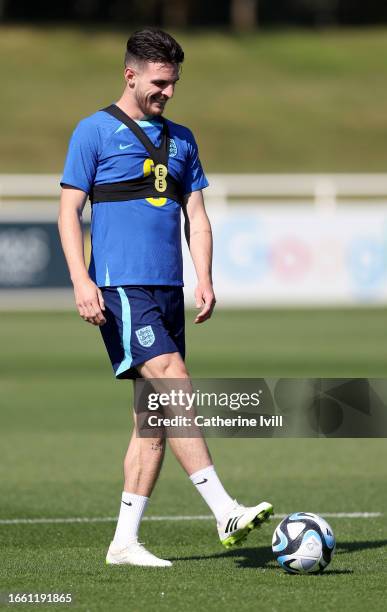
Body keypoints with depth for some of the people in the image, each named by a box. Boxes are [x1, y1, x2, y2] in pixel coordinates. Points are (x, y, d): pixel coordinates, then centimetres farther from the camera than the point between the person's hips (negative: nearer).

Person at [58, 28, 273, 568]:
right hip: (121, 285, -7)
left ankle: (125, 540, 8)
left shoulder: (180, 140, 17)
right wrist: (81, 281, -14)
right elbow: (69, 211, -3)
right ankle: (225, 512, -25)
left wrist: (204, 279, 3)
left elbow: (196, 215, 17)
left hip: (168, 289, 7)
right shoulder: (95, 132, 0)